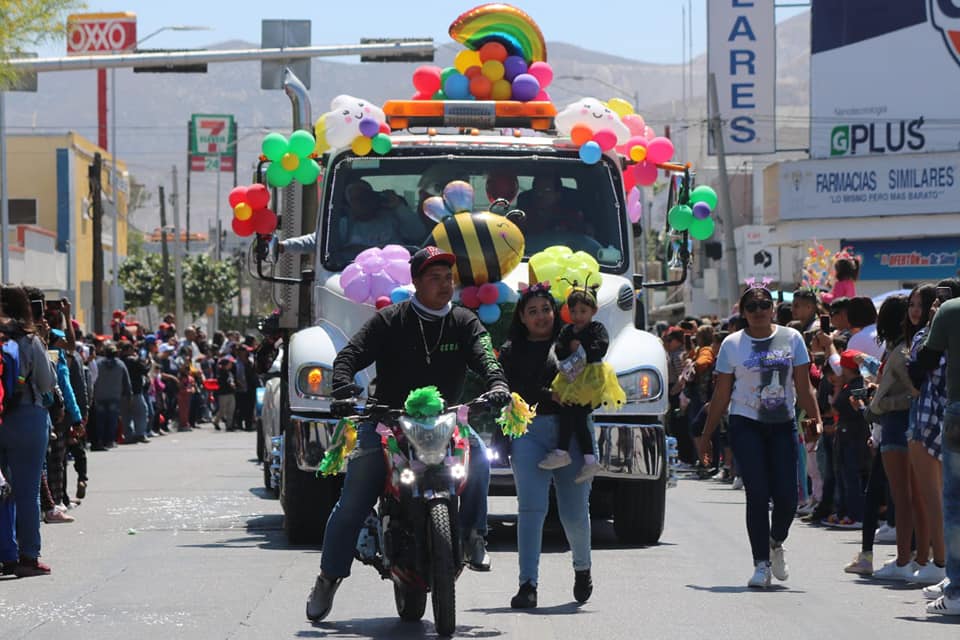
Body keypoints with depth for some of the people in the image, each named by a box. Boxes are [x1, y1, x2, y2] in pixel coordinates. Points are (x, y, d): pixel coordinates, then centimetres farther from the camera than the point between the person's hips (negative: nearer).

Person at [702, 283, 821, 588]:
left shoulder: (791, 339, 6)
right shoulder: (732, 344, 3)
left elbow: (803, 388, 6)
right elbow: (721, 394, 7)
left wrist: (817, 420, -5)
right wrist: (706, 435, 7)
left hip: (783, 425, 2)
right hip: (746, 425, -1)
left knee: (787, 496, -5)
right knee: (757, 494, -10)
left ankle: (776, 543, 26)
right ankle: (761, 563, -2)